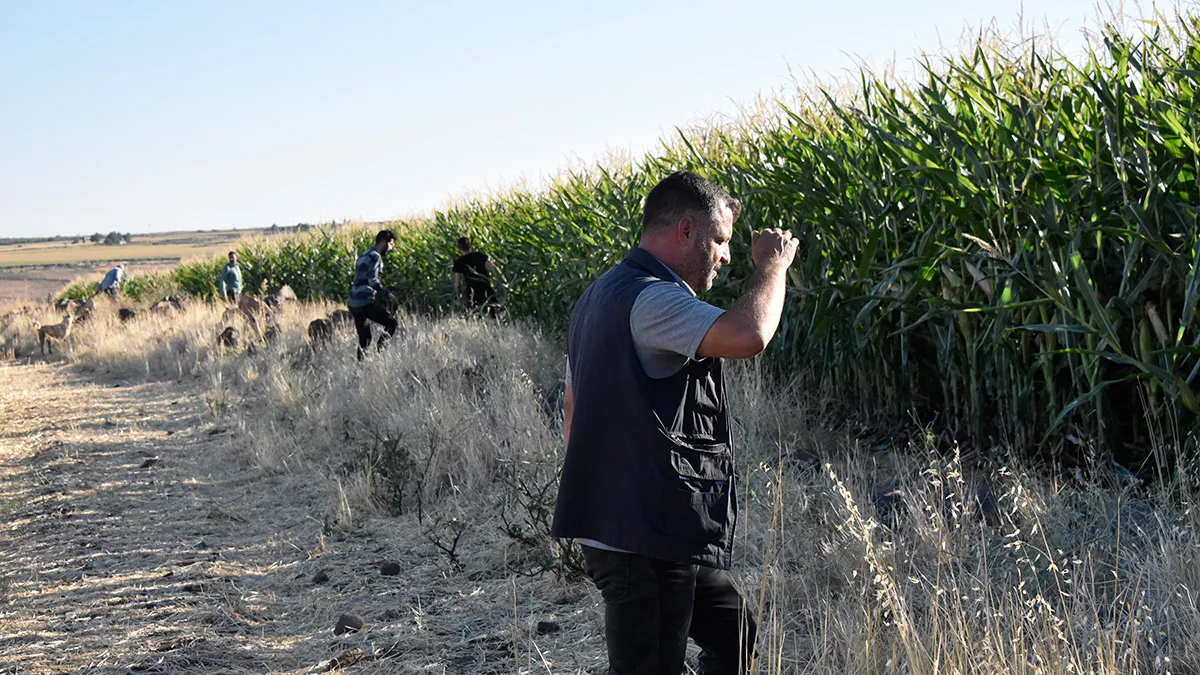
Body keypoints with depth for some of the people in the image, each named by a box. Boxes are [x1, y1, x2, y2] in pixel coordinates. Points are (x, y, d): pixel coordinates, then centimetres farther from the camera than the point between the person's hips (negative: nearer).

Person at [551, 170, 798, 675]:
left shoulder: (600, 296, 17)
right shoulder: (652, 298, -18)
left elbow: (573, 407, 23)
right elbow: (749, 335, -33)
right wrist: (773, 265, -14)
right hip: (642, 543, -11)